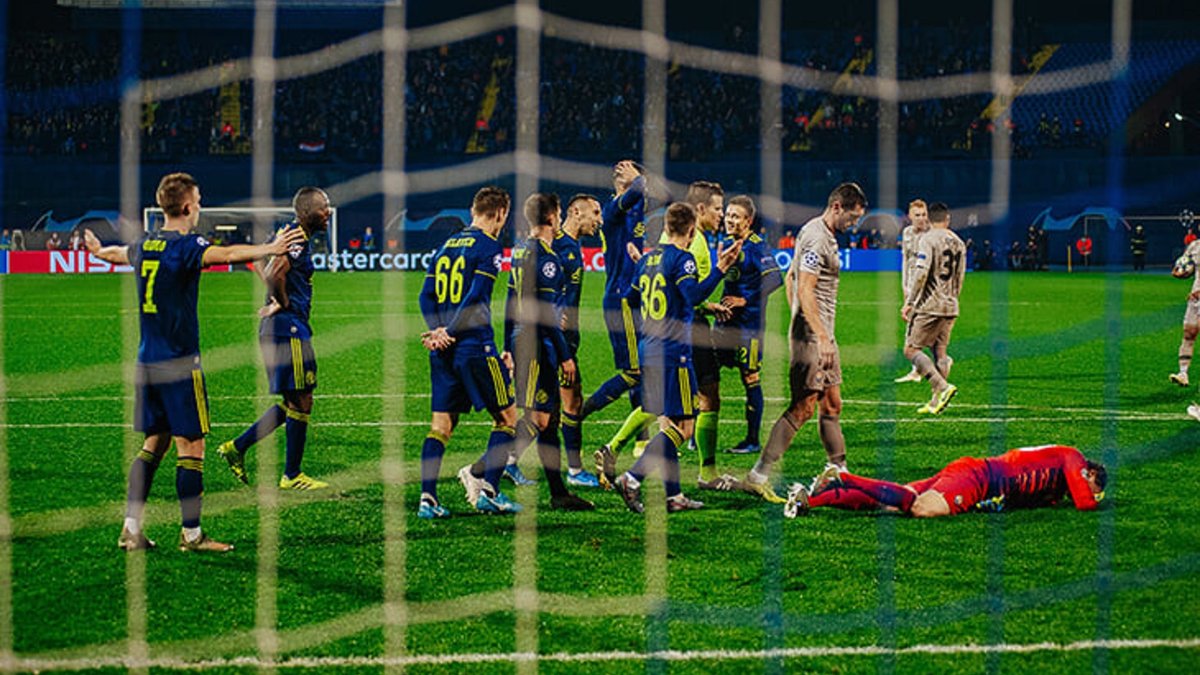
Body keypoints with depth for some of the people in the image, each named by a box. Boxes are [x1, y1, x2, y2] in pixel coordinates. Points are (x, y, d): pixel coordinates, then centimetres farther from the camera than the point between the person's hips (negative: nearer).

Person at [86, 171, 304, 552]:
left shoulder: (145, 246, 11)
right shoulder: (185, 246, -13)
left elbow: (120, 254, 34)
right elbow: (226, 254, -33)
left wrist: (98, 251, 57)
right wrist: (270, 249, -45)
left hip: (147, 361, 8)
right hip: (179, 363, -8)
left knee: (154, 443, 14)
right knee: (191, 446, -3)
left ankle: (131, 528, 13)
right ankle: (191, 534, -2)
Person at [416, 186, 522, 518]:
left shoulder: (448, 245, 16)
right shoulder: (489, 247, -6)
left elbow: (427, 295, 10)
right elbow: (476, 298, -16)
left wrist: (437, 329, -1)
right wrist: (447, 333, -12)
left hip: (444, 351, 7)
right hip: (476, 347, -7)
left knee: (441, 423, 7)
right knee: (507, 416, 4)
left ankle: (427, 497, 0)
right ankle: (488, 488, -6)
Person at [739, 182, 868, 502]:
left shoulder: (826, 235, 16)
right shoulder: (816, 239, -16)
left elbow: (790, 279, 24)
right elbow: (805, 291, -22)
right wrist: (822, 337, -26)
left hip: (822, 334, 10)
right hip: (813, 334, -10)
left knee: (831, 404, 12)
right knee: (803, 407, -10)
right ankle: (757, 476, -10)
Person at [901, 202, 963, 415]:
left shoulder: (929, 239, -9)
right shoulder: (958, 243, 12)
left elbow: (921, 272, -18)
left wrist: (909, 302, -14)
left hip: (929, 306, -7)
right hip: (950, 307, 7)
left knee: (911, 349, -4)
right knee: (939, 351, 11)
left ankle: (943, 387, -20)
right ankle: (936, 401, 8)